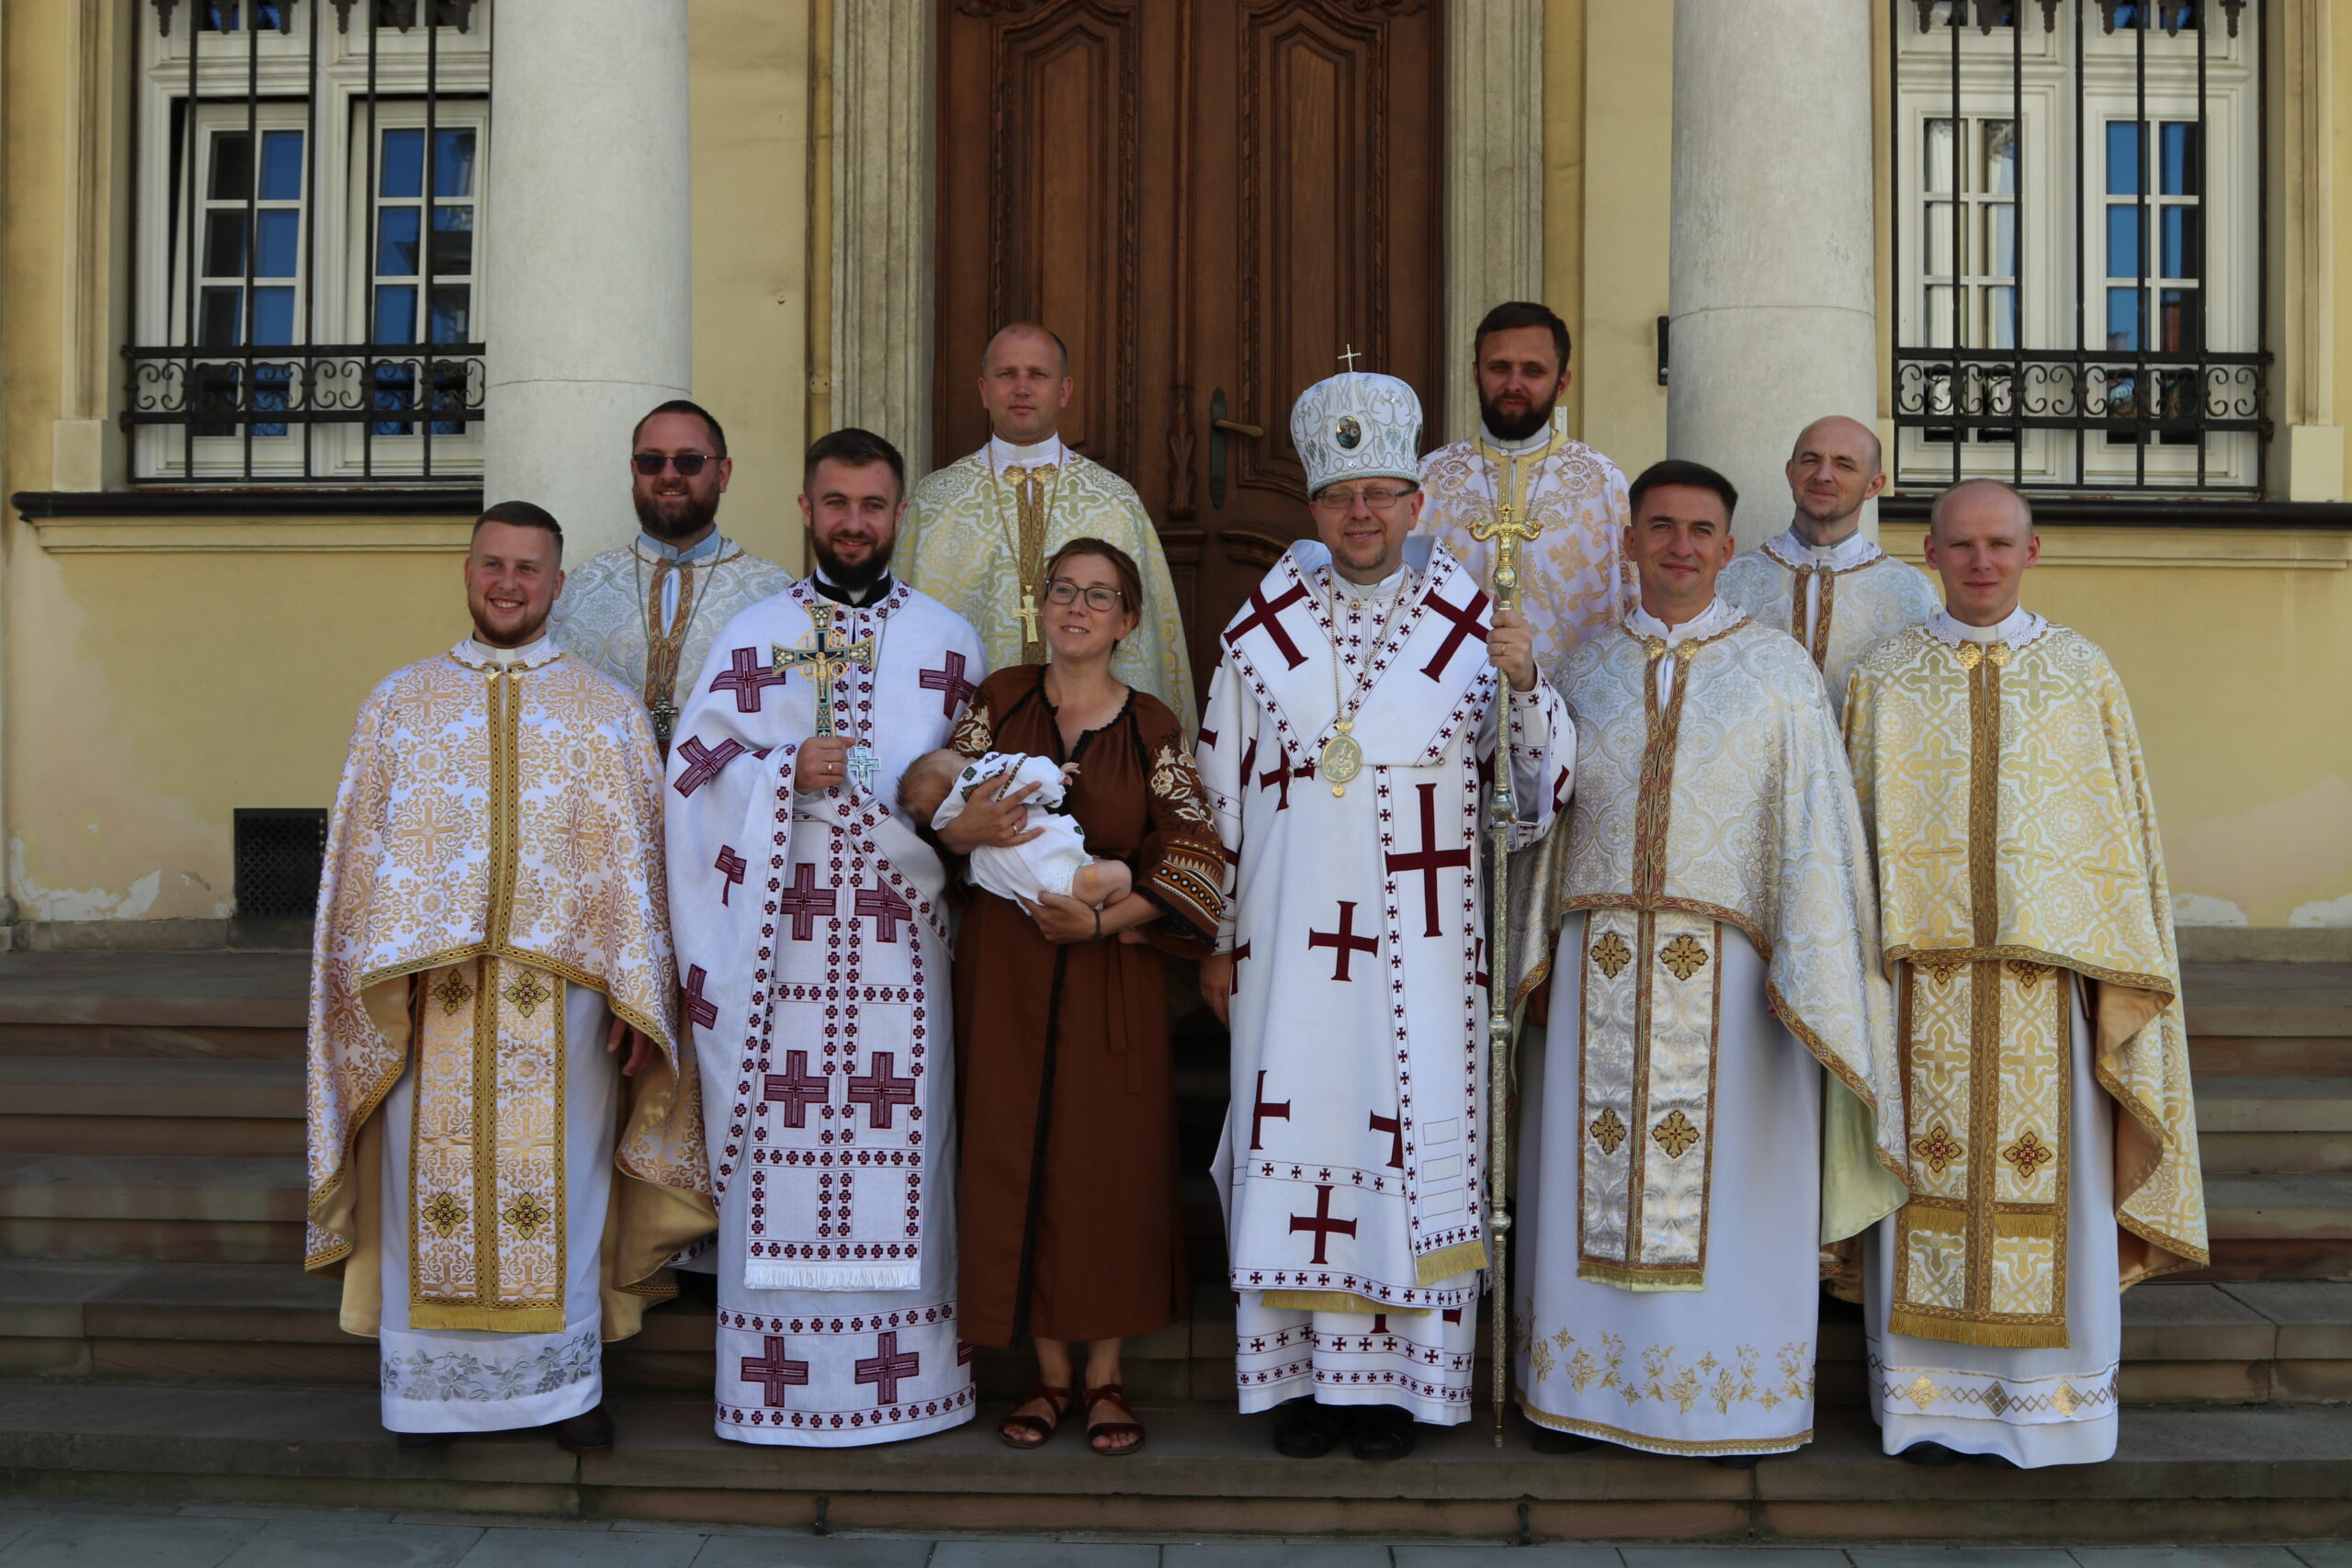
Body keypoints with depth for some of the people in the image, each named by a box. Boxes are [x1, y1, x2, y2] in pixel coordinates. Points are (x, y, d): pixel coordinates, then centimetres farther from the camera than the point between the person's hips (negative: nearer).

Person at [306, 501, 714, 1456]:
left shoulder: (608, 710, 10)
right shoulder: (398, 702, 13)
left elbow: (638, 861, 5)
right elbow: (363, 850, 8)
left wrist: (634, 997, -3)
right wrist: (381, 976, -4)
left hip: (562, 992, 0)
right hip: (427, 993, 1)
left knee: (559, 1189, 3)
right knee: (432, 1187, 3)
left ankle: (563, 1385, 16)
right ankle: (429, 1391, 16)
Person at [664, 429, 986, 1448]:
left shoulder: (948, 640, 11)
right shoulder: (751, 637, 10)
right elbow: (693, 769, 5)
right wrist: (787, 771, -11)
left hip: (900, 938, 0)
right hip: (778, 938, 0)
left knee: (899, 1148, 1)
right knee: (780, 1143, 0)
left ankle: (902, 1374, 12)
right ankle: (779, 1378, 11)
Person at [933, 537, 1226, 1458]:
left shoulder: (1152, 726, 0)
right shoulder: (999, 700, 4)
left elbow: (1195, 858, -2)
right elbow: (940, 820, 5)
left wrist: (1103, 919, -14)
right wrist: (975, 826, -18)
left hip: (1111, 973, -1)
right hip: (1006, 966, 1)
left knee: (1112, 1164, 1)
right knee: (1017, 1159, 4)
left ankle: (1106, 1376, 16)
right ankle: (1050, 1372, 19)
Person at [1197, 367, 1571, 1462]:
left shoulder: (1471, 626, 2)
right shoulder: (1262, 631, 4)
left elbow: (1543, 786, 0)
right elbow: (1222, 793, 8)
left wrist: (1524, 686, -19)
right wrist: (1220, 939, 8)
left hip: (1419, 942, -1)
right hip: (1292, 939, 1)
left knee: (1415, 1140, 2)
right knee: (1300, 1137, 3)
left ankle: (1394, 1379, 16)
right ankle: (1306, 1373, 16)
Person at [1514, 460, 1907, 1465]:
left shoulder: (1778, 669, 1)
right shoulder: (1583, 672, 10)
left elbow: (1815, 831, -3)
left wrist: (1807, 982, -10)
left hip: (1727, 976, -2)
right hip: (1599, 973, 3)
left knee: (1727, 1189, 4)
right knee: (1592, 1181, 7)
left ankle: (1731, 1398, 19)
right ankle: (1588, 1386, 22)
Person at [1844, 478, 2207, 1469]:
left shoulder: (2084, 673, 9)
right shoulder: (1882, 679, 7)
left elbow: (2123, 829, 9)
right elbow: (1850, 836, 6)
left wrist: (2117, 969, 1)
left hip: (2046, 973, 0)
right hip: (1919, 970, 0)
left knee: (2050, 1184, 2)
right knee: (1928, 1173, 2)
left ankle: (2050, 1398, 15)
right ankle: (1932, 1395, 14)